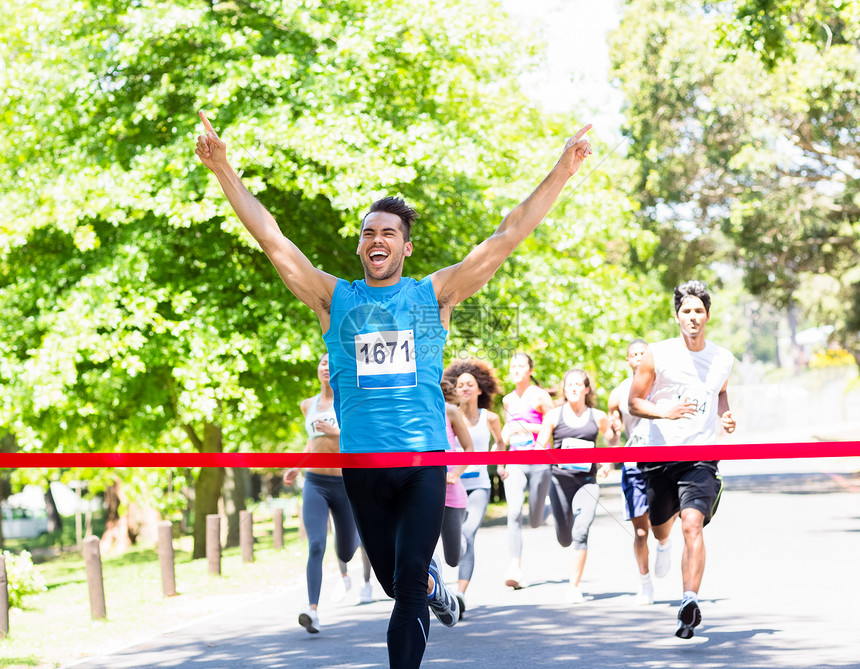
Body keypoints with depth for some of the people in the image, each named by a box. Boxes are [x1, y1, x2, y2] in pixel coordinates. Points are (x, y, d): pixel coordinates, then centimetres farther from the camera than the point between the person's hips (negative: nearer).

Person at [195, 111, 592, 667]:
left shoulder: (435, 295, 5)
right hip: (361, 461, 2)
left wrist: (562, 173, -4)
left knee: (409, 585, -10)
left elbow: (508, 236, 2)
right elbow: (271, 238, 2)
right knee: (393, 579, 15)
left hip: (424, 459, -2)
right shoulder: (334, 298, 7)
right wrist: (224, 171, -6)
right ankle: (436, 586, 49)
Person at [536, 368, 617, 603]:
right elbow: (540, 446, 5)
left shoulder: (598, 417, 5)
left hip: (587, 481, -1)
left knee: (581, 532, -19)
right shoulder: (554, 416, 3)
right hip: (560, 479, 1)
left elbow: (613, 441, 20)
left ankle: (574, 586, -13)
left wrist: (607, 462, 3)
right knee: (564, 538, 9)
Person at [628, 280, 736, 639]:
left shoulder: (723, 359, 6)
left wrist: (725, 416, 8)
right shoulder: (657, 355, -3)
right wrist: (665, 412, -18)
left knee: (692, 524, -23)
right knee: (660, 532, 16)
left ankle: (690, 602, -30)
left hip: (701, 457, -1)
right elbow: (633, 402, 1)